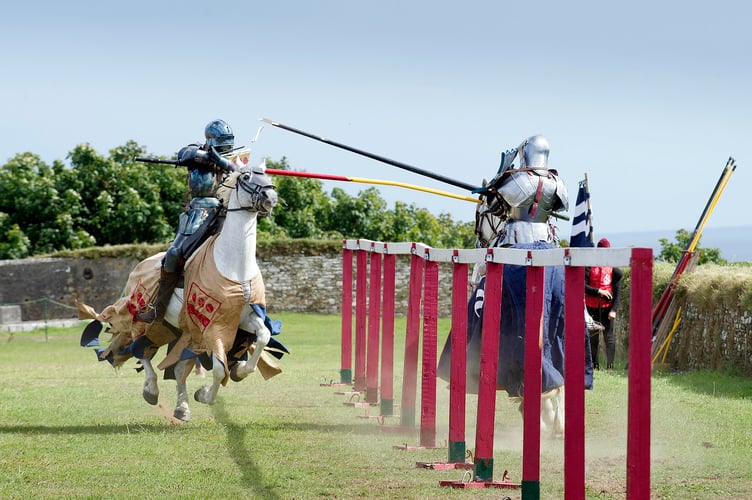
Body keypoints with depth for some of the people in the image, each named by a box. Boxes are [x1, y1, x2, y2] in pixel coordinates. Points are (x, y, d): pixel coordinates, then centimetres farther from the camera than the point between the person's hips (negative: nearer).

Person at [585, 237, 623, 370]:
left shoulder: (613, 268, 3)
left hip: (607, 307, -1)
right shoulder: (589, 266, 4)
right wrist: (598, 291, -16)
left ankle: (610, 365, -3)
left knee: (609, 336, -4)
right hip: (592, 307, 1)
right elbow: (583, 286, -2)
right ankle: (594, 365, 11)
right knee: (593, 337, 5)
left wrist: (614, 309, -9)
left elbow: (617, 291, 0)